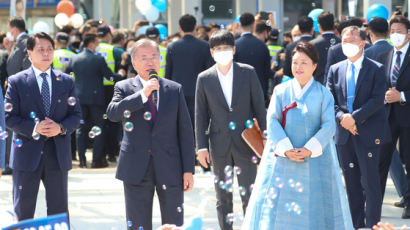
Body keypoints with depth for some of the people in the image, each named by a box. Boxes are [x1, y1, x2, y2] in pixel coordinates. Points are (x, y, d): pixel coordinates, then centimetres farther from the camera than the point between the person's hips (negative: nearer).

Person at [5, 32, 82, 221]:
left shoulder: (66, 81, 9)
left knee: (59, 211, 7)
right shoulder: (16, 82, 0)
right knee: (23, 212, 4)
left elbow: (76, 115, 7)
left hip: (58, 154, 2)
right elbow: (9, 118, -4)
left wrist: (61, 128, -13)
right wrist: (33, 128, -19)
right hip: (27, 155, -2)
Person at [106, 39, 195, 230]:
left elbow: (185, 131, 6)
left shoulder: (175, 90, 8)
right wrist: (142, 95, -24)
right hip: (136, 169, -1)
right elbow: (112, 114, -16)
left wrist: (188, 169, 1)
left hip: (169, 169, 1)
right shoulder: (123, 88, 4)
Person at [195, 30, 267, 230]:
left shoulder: (248, 73, 1)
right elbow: (200, 115, 5)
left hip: (245, 144, -1)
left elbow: (259, 107, 4)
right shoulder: (204, 79, 2)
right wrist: (201, 146, -1)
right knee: (223, 199, 8)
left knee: (250, 196, 0)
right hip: (219, 145, 1)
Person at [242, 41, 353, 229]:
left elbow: (329, 126, -5)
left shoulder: (323, 94, 3)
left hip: (314, 158, -1)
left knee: (314, 204, -2)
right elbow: (272, 121, -2)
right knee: (275, 203, -2)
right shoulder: (281, 91, 6)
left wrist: (310, 150, -18)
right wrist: (286, 149, -15)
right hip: (282, 157, 1)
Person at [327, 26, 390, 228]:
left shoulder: (376, 69, -1)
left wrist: (355, 117, -17)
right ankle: (356, 224, 17)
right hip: (343, 134, 4)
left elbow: (377, 100, -10)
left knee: (370, 181, -7)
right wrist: (341, 117, -11)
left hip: (368, 133, -4)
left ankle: (372, 224, -3)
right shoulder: (335, 70, 12)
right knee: (352, 182, 10)